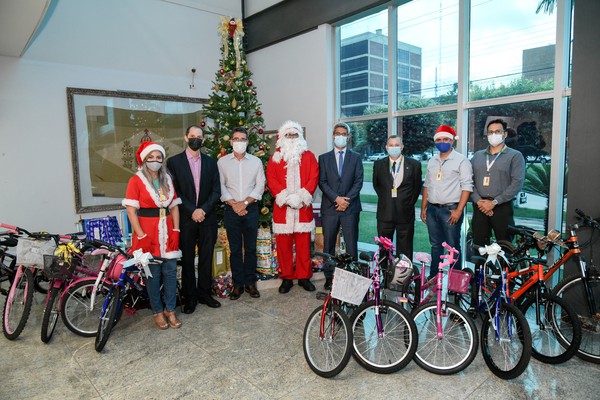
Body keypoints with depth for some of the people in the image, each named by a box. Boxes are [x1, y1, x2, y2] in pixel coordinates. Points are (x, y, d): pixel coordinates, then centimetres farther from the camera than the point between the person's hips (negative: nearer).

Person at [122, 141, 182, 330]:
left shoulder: (167, 180, 10)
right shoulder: (136, 180, -5)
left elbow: (174, 207, 10)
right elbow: (131, 210, -10)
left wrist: (176, 231, 0)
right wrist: (142, 236, -15)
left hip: (167, 233, 4)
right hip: (148, 234, -4)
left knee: (170, 273, 7)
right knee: (153, 275, 6)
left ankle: (170, 310, 22)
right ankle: (158, 312, 22)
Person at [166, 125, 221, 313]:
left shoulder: (211, 162, 8)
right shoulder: (174, 161, 0)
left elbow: (216, 191, 3)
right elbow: (174, 191, -5)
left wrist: (203, 209, -11)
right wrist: (192, 211, -13)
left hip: (207, 218, 2)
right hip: (186, 219, -2)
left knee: (206, 258, 9)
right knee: (187, 259, 7)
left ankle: (204, 293, 23)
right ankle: (189, 297, 19)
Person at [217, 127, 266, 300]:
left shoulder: (256, 161, 5)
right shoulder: (222, 161, 4)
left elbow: (260, 185, 0)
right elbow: (221, 186, 0)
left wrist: (245, 202, -10)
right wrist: (234, 204, -11)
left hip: (251, 209, 0)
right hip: (231, 210, 0)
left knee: (250, 248, 7)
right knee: (235, 249, 5)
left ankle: (250, 283, 18)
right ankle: (237, 284, 16)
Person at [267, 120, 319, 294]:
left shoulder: (309, 156, 10)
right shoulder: (275, 157, 10)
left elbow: (314, 178, 1)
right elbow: (271, 180, 0)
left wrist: (301, 197, -12)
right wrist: (285, 197, -13)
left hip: (303, 207, 0)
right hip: (282, 208, 0)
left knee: (304, 244, 4)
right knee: (283, 245, 3)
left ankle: (304, 277, 16)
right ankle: (287, 278, 14)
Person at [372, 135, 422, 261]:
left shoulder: (414, 164, 0)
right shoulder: (378, 164, 4)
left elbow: (417, 187, 8)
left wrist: (410, 202, 5)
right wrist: (385, 199, 10)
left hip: (405, 213, -1)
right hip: (385, 213, 2)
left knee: (405, 250, 8)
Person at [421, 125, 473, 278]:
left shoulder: (461, 160, -5)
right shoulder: (432, 161, 14)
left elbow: (466, 187, -9)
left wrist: (459, 210, -15)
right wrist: (423, 208, 13)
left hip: (450, 210, -6)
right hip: (432, 209, 6)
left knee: (453, 246, 0)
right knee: (435, 245, 14)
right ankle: (433, 276, 24)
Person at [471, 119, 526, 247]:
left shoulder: (515, 156, 3)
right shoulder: (477, 156, 14)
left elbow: (517, 183, -8)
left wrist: (494, 202, -13)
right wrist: (479, 201, -9)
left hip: (502, 207, -3)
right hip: (479, 207, 3)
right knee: (479, 245, 5)